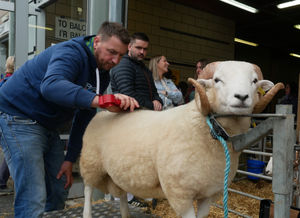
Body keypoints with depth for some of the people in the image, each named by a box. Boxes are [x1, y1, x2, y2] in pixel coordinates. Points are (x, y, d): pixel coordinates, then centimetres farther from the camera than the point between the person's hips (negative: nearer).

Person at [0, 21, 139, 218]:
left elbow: (84, 117, 9)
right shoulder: (71, 52, -22)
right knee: (33, 200, -13)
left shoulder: (102, 75, 4)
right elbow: (51, 86, -44)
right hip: (19, 118, -8)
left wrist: (70, 159, 7)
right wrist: (100, 100, -56)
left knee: (59, 190, 12)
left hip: (47, 126, 9)